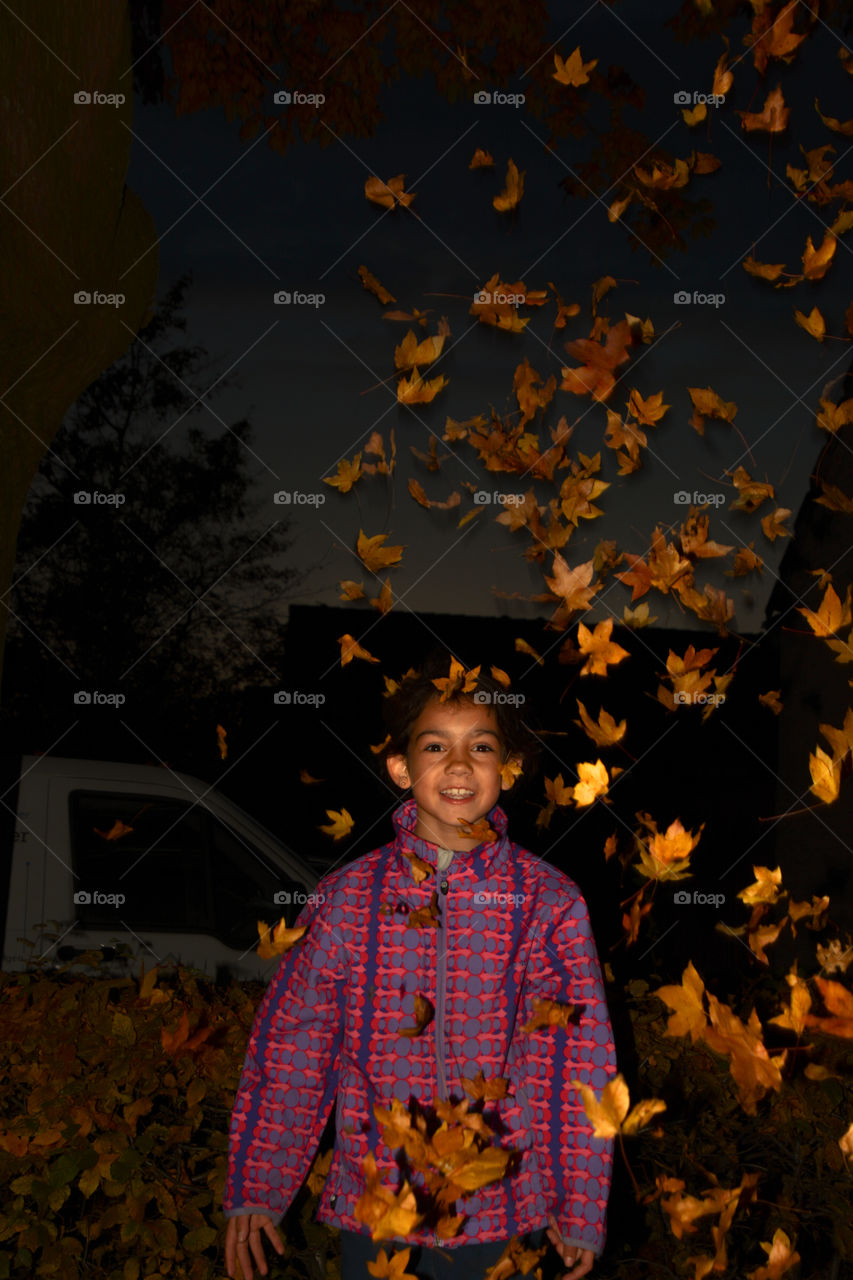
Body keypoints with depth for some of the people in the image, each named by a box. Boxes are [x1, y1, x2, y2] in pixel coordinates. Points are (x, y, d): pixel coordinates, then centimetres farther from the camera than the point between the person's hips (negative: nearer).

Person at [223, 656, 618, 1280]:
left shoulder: (550, 902, -5)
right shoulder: (349, 897, -3)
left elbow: (580, 1061, -2)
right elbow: (289, 1045, 1)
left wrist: (580, 1211, -1)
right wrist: (254, 1189, 2)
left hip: (500, 1219, 0)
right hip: (370, 1212, 1)